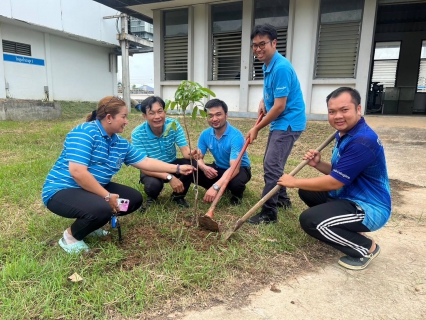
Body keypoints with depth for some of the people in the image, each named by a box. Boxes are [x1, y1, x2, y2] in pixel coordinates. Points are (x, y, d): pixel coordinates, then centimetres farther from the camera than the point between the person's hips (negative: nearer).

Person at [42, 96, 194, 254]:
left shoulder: (121, 144, 5)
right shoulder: (85, 132, -21)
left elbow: (146, 162, 7)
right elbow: (77, 172, -29)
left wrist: (177, 168, 3)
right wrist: (107, 196, -24)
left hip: (96, 189, 9)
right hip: (62, 190, -9)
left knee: (135, 198, 1)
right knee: (102, 208, -35)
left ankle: (89, 223, 14)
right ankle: (70, 236, -3)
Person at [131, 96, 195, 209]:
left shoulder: (173, 125, -17)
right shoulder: (137, 134, -24)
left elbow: (185, 151, -22)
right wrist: (169, 177, -40)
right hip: (151, 170, -3)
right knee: (153, 185, -36)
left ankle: (178, 195, 2)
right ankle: (152, 197, 6)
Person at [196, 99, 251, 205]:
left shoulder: (236, 136, -29)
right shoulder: (205, 134, -10)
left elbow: (234, 168, -37)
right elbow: (198, 157, -5)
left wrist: (215, 187, -48)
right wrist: (204, 167, -31)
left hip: (240, 169, -5)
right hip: (218, 168, 5)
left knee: (235, 182, -40)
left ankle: (237, 193, 0)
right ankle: (221, 188, 8)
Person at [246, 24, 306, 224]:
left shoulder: (281, 67, -22)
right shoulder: (267, 65, 9)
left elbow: (279, 106, -24)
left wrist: (256, 129, -16)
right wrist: (263, 101, 6)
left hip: (288, 122, -11)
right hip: (279, 122, 11)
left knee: (271, 166, -15)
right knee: (271, 163, 18)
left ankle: (268, 214, -7)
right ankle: (282, 200, 34)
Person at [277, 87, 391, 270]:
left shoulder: (363, 141, -27)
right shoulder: (344, 133, 5)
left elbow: (333, 182, -24)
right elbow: (338, 173, 14)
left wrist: (294, 182, -14)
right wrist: (318, 164, -6)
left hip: (369, 208, -10)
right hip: (350, 196, 10)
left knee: (309, 220, -22)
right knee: (307, 192, 13)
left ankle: (366, 248, -1)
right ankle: (350, 231, 16)